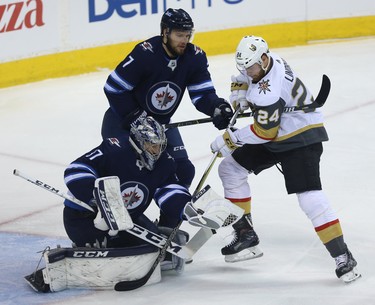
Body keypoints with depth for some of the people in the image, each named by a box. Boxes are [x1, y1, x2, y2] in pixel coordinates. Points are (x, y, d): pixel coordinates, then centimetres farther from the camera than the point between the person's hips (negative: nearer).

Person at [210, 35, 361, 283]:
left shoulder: (268, 91, -32)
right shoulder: (259, 63, -5)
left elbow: (265, 132, -27)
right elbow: (242, 78, 18)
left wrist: (229, 140, -16)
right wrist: (239, 94, -4)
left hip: (302, 138, -10)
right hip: (274, 139, 10)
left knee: (309, 196, -22)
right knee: (230, 168, 9)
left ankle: (343, 256, -18)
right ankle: (246, 236, 15)